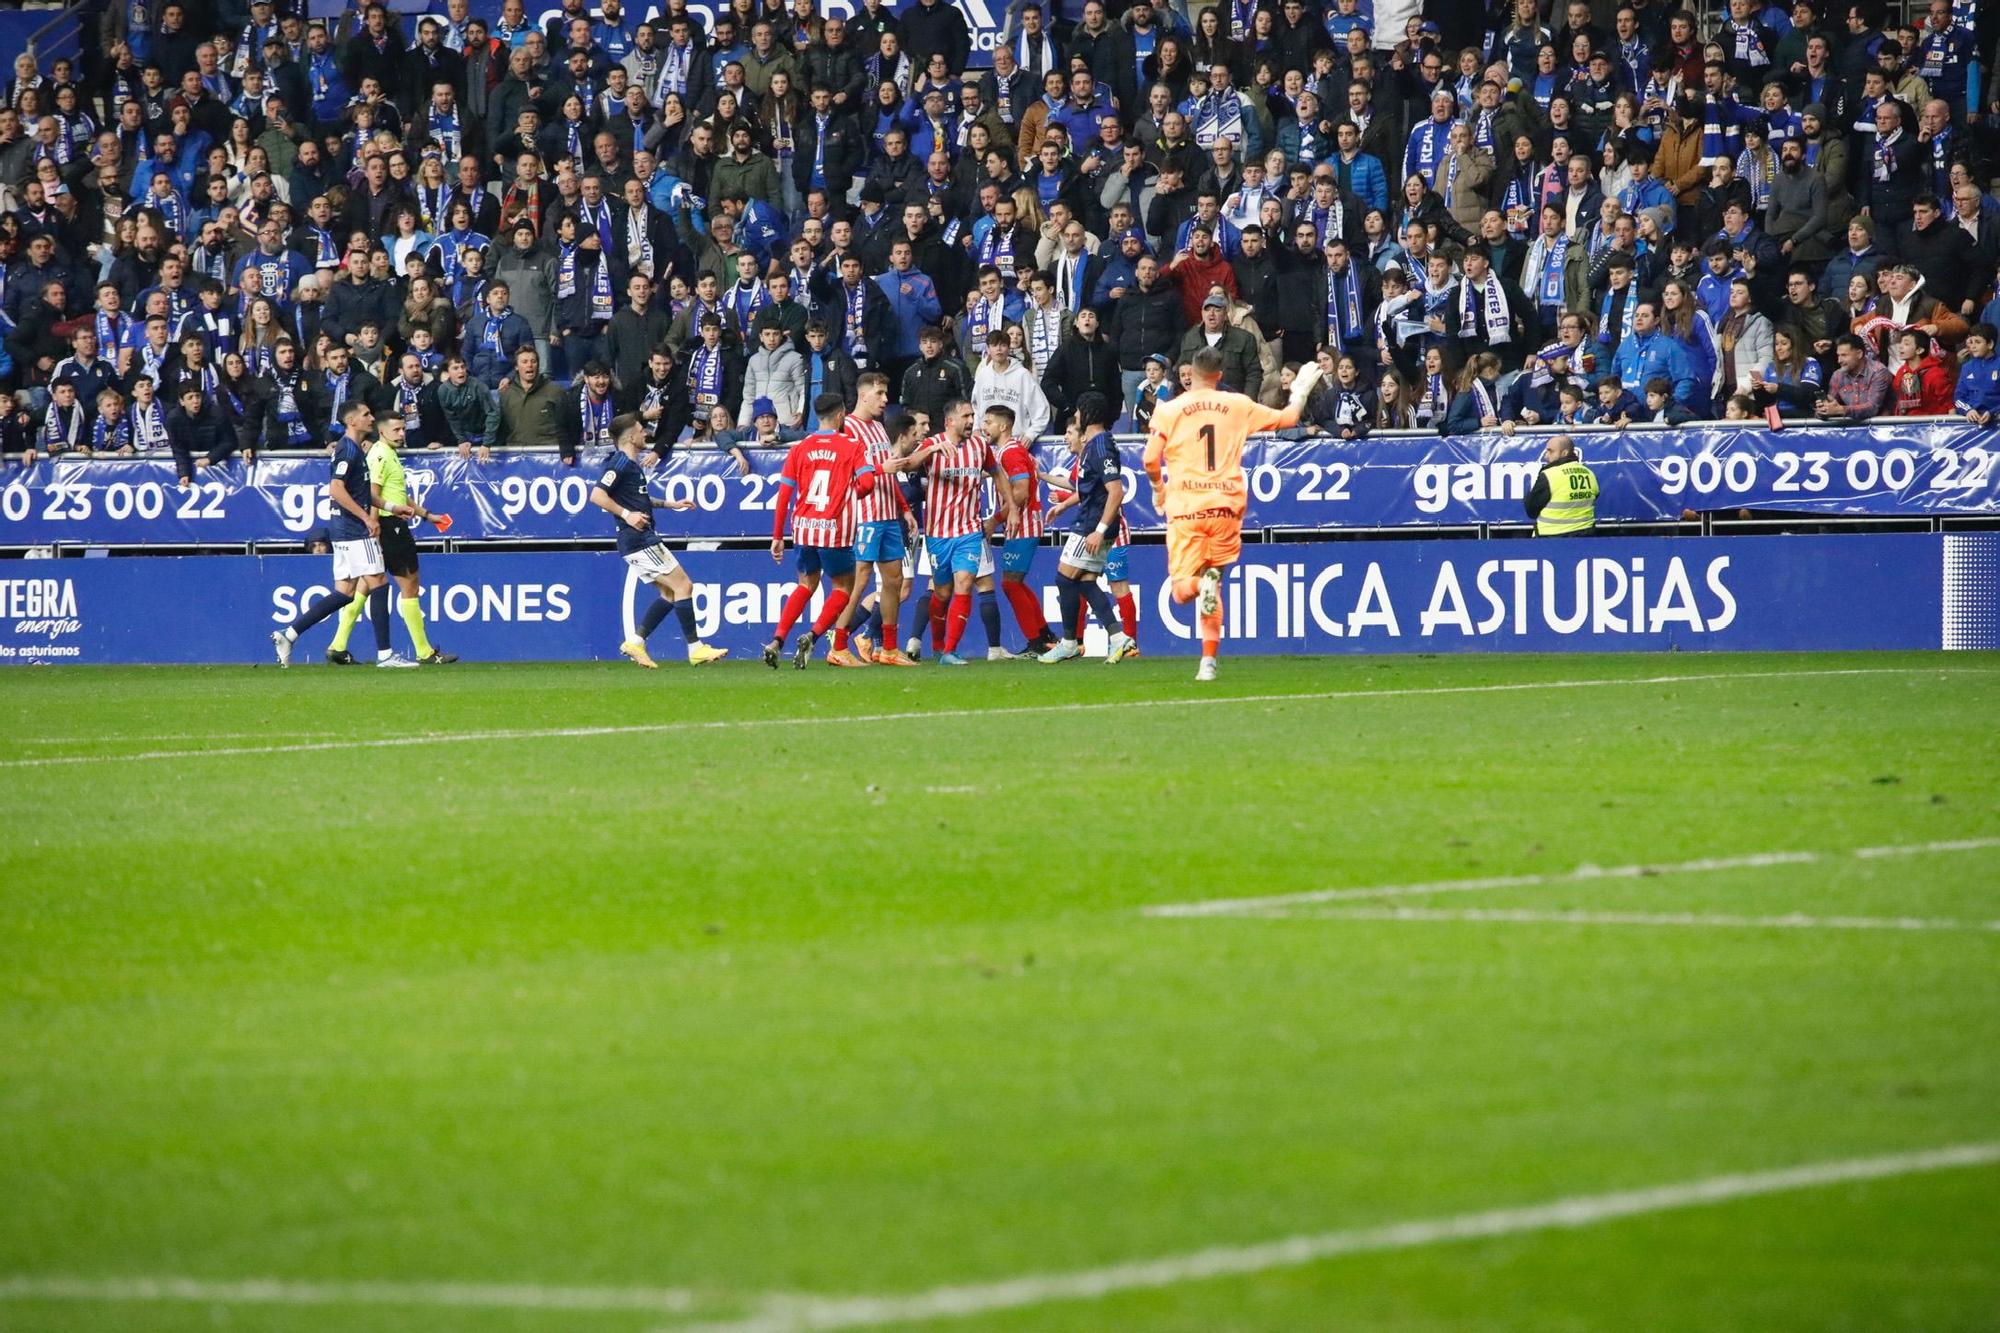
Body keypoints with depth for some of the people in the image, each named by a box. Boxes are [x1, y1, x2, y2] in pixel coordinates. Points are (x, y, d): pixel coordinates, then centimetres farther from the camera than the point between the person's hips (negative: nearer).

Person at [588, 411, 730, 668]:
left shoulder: (631, 464, 17)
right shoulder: (620, 463, -14)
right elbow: (597, 495, -22)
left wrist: (670, 504, 29)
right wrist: (626, 514, -25)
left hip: (644, 539, 10)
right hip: (639, 541, -10)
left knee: (670, 593, 12)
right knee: (683, 586, -9)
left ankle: (635, 642, 10)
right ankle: (696, 649, -7)